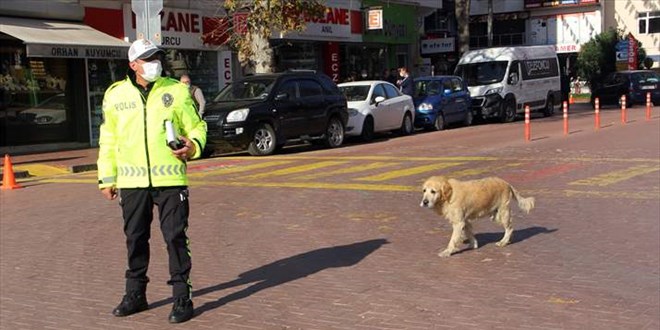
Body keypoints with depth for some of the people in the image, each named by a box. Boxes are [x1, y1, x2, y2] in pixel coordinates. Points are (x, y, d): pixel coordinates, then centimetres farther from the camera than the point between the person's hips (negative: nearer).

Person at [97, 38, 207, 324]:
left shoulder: (176, 90, 1)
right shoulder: (116, 95, 7)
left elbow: (196, 126, 7)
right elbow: (108, 140, 13)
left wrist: (193, 145, -15)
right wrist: (107, 178, 11)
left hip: (170, 179, -2)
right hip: (131, 181, 3)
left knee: (175, 237, -1)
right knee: (135, 239, 13)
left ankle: (182, 298, 9)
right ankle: (135, 294, 28)